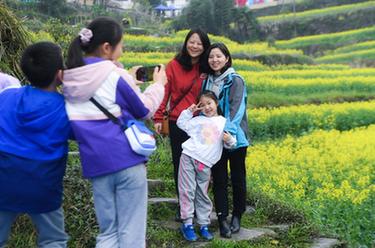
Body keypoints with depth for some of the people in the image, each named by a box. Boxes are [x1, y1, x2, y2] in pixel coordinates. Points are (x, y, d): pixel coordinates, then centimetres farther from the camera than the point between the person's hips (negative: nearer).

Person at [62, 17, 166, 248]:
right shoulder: (116, 75, -9)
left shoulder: (70, 80, 7)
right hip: (127, 158, -5)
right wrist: (158, 84, 17)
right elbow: (144, 110, 2)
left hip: (96, 163, 5)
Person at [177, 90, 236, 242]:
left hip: (205, 163, -1)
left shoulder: (224, 122, 10)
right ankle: (187, 224, 3)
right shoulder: (198, 120, 14)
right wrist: (189, 111, 11)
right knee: (187, 191, -3)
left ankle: (204, 225, 14)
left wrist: (229, 140, -12)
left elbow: (230, 144, 9)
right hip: (189, 156, 1)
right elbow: (181, 124, 18)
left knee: (202, 194, 5)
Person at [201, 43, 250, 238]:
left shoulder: (235, 81, -8)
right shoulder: (208, 81, 8)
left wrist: (229, 129, -33)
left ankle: (237, 216, 23)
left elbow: (237, 108, -18)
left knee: (237, 177, 9)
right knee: (218, 179, 5)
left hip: (234, 137, -4)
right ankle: (222, 219, 11)